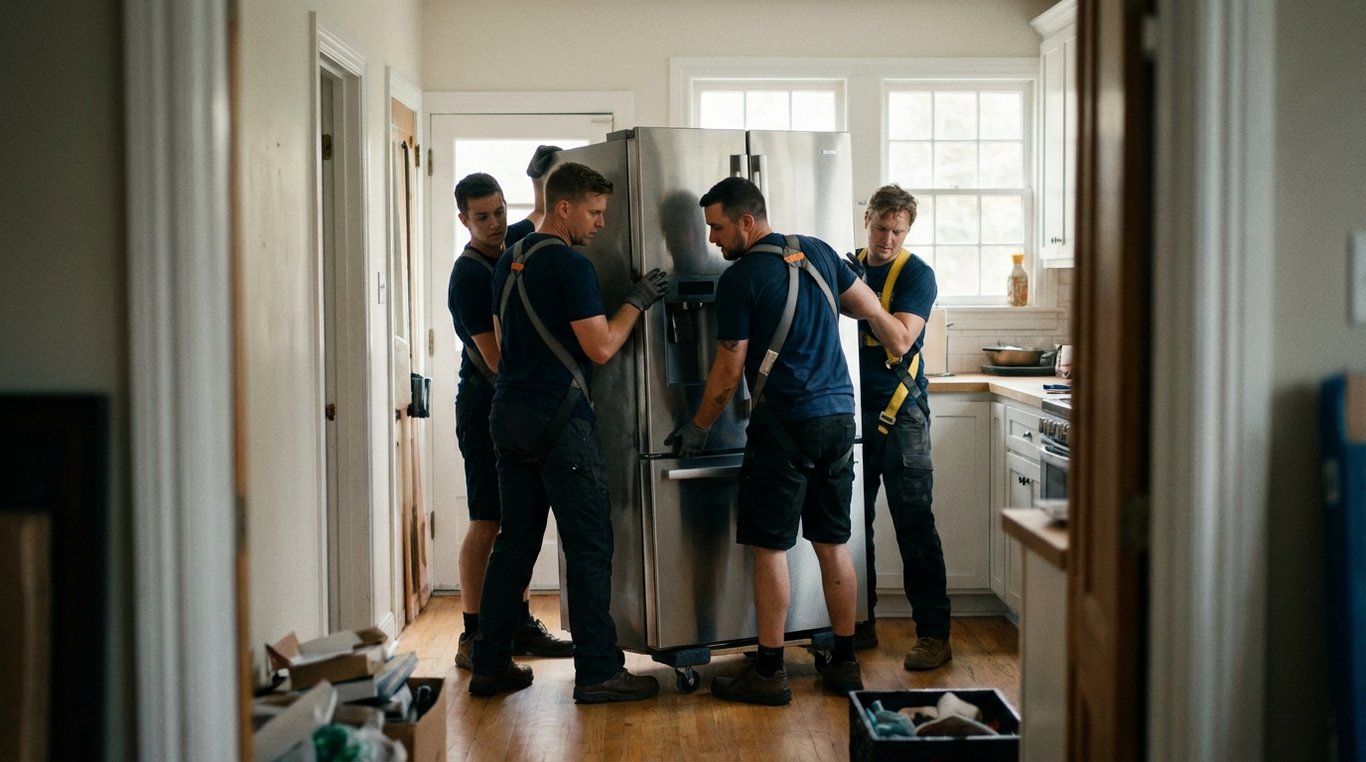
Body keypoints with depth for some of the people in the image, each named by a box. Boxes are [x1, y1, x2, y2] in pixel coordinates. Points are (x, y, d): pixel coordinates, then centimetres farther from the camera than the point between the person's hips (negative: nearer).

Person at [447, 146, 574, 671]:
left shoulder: (512, 244, 9)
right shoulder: (469, 275, -14)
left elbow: (539, 215, 31)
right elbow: (496, 359, -18)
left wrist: (539, 175, 12)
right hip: (487, 409, -8)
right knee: (487, 523, -6)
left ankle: (521, 626, 17)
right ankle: (473, 638, 0)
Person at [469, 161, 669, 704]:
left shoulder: (508, 263, 14)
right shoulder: (571, 266, -13)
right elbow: (600, 348, -15)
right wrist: (637, 301, -3)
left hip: (509, 414, 8)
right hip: (558, 416, -8)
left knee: (515, 540, 13)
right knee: (588, 545, -2)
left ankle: (491, 664, 16)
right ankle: (598, 672, 2)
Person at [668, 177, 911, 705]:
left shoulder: (739, 279, -9)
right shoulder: (817, 252, 9)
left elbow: (728, 370, -6)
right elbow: (872, 311, 19)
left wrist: (697, 428, 7)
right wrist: (901, 345, 38)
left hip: (784, 424, -7)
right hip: (840, 416, 7)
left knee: (769, 547, 1)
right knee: (833, 544, 12)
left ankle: (769, 673, 5)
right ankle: (844, 664, 18)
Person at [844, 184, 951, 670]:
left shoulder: (917, 275, -5)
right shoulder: (849, 266, 10)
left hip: (899, 412, -5)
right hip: (853, 410, 5)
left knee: (913, 523, -4)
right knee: (853, 521, 10)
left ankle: (933, 634, 1)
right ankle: (860, 623, 22)